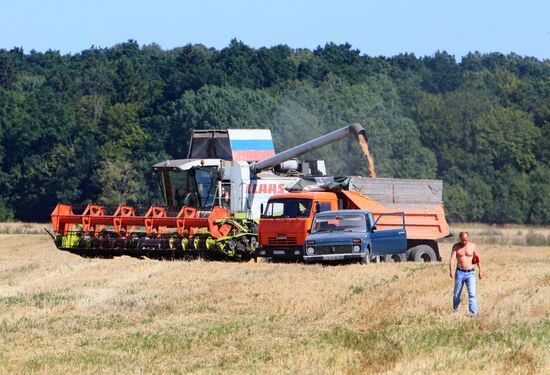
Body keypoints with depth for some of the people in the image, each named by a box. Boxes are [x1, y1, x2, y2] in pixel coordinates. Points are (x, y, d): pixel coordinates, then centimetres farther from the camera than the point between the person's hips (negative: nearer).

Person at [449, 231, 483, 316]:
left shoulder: (473, 246, 4)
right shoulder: (456, 247, 1)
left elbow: (478, 259, 10)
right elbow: (452, 259, -10)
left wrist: (480, 270, 5)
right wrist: (451, 270, -24)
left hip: (470, 273, 0)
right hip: (459, 272, 0)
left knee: (472, 294, -11)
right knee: (456, 294, 7)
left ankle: (473, 313, -15)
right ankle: (455, 311, 26)